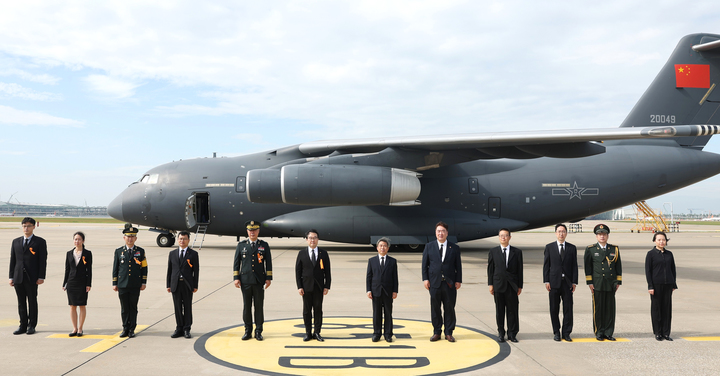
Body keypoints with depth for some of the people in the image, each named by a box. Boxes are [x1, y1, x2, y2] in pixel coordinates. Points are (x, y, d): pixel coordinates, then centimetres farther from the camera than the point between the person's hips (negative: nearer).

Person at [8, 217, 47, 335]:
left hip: (32, 278, -4)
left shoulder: (40, 242, 1)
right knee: (21, 303, 8)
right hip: (18, 278, 4)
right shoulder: (16, 241, 12)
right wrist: (11, 277, 7)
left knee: (32, 302, 3)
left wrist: (41, 277, -10)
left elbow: (43, 261, -3)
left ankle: (32, 326, 12)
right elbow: (12, 260, 12)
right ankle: (23, 326, 15)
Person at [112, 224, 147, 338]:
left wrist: (143, 283, 0)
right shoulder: (118, 251, 7)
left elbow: (144, 268, 5)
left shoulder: (141, 251, 5)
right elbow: (115, 268, 9)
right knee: (124, 308, 5)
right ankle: (125, 329, 16)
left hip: (135, 286, -1)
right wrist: (114, 284, 5)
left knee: (133, 307, 3)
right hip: (122, 285, 1)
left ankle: (132, 329, 11)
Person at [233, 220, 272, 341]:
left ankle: (258, 331, 11)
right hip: (245, 281, 1)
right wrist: (236, 278, 0)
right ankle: (248, 331, 15)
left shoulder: (264, 245, 5)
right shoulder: (241, 245, 7)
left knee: (259, 306, 3)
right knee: (246, 306, 5)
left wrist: (268, 278, -1)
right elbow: (236, 262, 7)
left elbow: (268, 262, 5)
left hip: (259, 281, -1)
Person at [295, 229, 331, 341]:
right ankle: (308, 332, 16)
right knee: (307, 310, 6)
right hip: (306, 287, 0)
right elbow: (298, 271, 2)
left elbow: (327, 271, 4)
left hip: (319, 287, 0)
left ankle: (317, 332, 15)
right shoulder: (302, 253, 2)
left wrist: (327, 286, -3)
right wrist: (299, 287, -5)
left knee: (318, 309, 5)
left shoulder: (323, 254, 4)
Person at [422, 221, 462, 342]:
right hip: (434, 283, 0)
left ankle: (448, 333, 16)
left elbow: (458, 266, 5)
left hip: (450, 283, 0)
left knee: (449, 309, 5)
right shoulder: (429, 247, 6)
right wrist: (425, 279, -3)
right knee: (435, 309, 6)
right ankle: (436, 332, 18)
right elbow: (424, 264, 6)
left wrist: (458, 280, -2)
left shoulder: (454, 248, 5)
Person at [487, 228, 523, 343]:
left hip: (512, 286, 0)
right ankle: (501, 333, 16)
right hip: (498, 285, 0)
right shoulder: (493, 252, 6)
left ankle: (512, 334, 14)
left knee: (512, 310, 2)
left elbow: (520, 270, 4)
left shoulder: (517, 252, 5)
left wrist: (520, 286, 1)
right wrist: (490, 284, 0)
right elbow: (490, 269, 6)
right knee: (499, 311, 6)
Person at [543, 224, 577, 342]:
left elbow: (574, 266, 6)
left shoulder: (572, 248, 7)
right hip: (554, 283, 0)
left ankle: (566, 333, 11)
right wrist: (546, 281, -4)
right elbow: (546, 265, 3)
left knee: (568, 309, 1)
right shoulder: (549, 247, 5)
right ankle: (556, 332, 15)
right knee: (554, 309, 4)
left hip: (567, 282, 1)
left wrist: (574, 282, -2)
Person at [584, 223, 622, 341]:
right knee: (598, 309, 1)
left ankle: (608, 333, 14)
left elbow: (618, 266, 12)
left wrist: (618, 282, 7)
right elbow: (587, 267, 2)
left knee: (610, 309, 4)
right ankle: (599, 333, 11)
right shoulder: (590, 249, 4)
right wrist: (590, 282, -4)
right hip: (597, 284, -2)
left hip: (611, 284, 2)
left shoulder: (614, 249, 10)